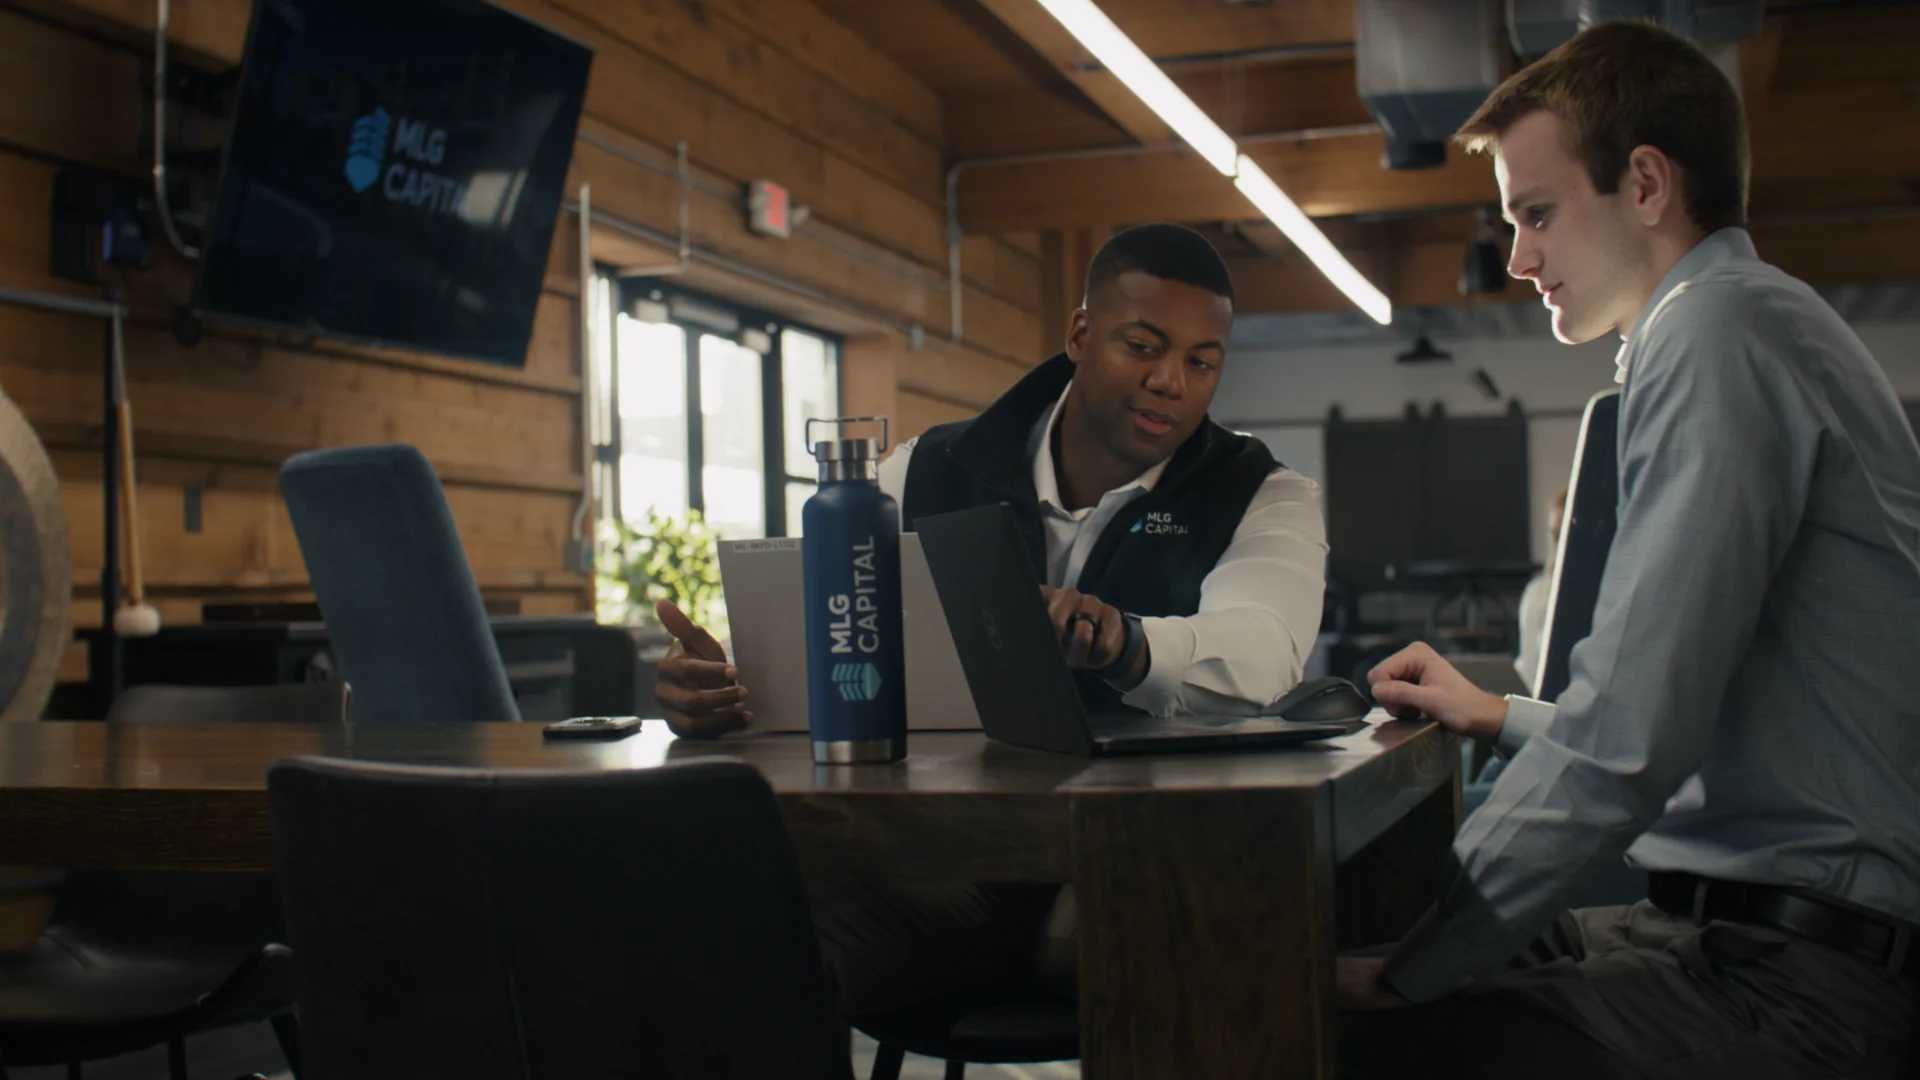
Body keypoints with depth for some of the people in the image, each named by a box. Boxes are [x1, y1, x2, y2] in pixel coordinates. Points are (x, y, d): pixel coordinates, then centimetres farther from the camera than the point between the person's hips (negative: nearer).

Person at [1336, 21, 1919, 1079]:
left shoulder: (1718, 327, -13)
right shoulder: (1769, 328, 21)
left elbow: (1628, 744, -21)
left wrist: (1405, 975, -14)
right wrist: (1504, 716, 31)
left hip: (1795, 988, -10)